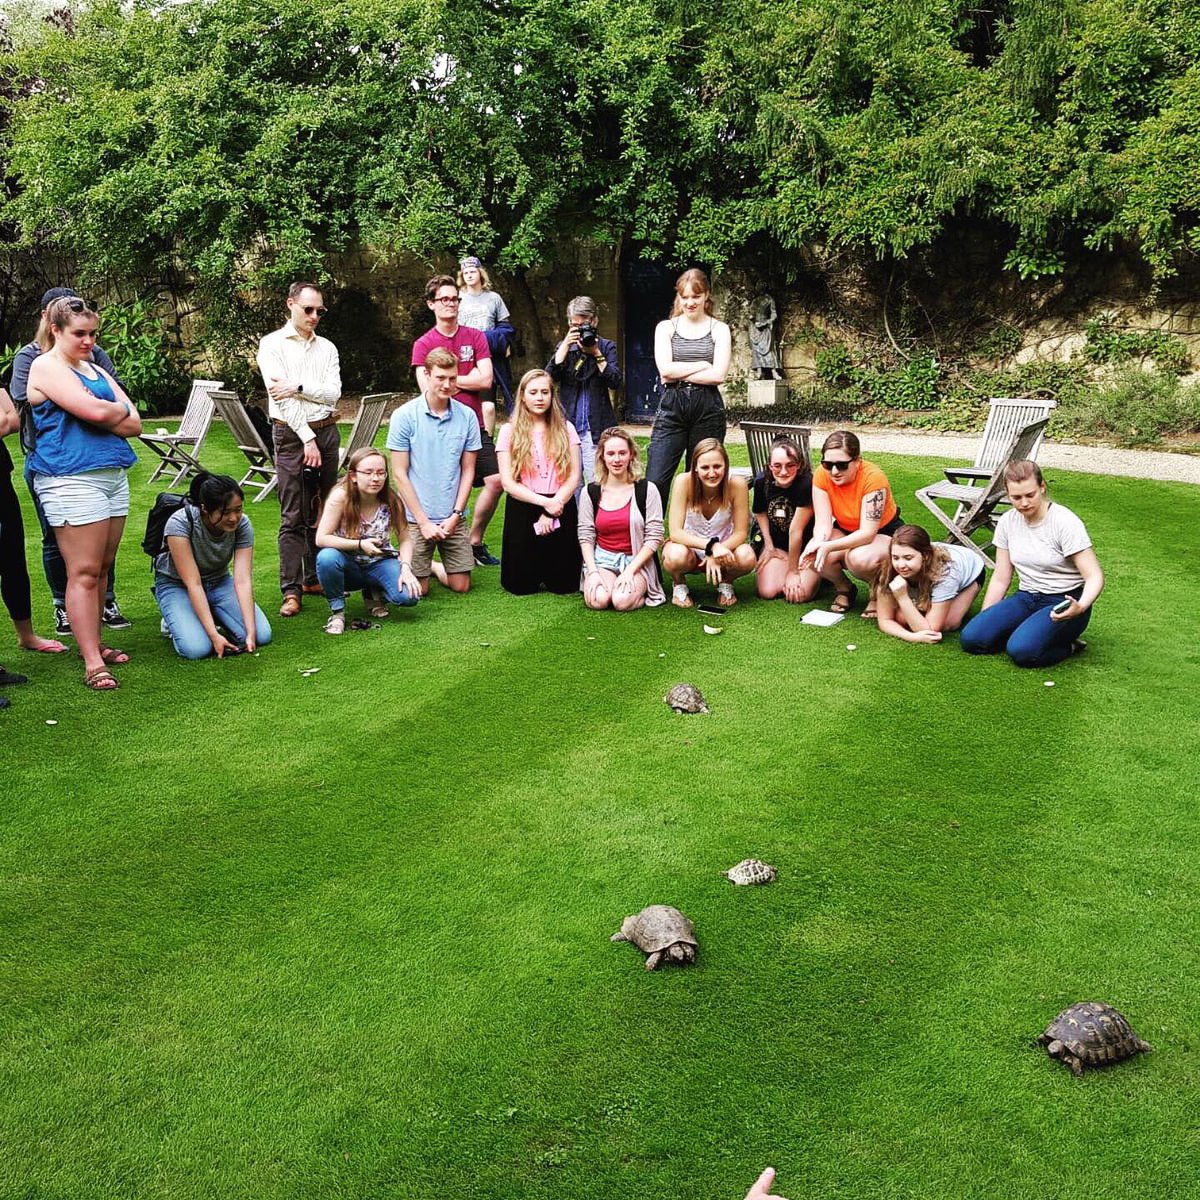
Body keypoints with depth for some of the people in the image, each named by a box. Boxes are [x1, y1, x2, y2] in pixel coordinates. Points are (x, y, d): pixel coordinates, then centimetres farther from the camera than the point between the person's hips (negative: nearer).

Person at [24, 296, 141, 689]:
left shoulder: (96, 369, 20)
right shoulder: (46, 366, -3)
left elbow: (134, 424, 10)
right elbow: (95, 410, -17)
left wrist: (103, 415, -6)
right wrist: (120, 410, 3)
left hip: (113, 475, 8)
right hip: (71, 479, -8)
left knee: (102, 568, 10)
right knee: (84, 572, -8)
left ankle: (93, 642, 20)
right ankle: (93, 664, -8)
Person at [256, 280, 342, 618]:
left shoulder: (327, 347, 13)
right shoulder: (272, 344, 0)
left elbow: (333, 393, 1)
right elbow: (282, 395, -9)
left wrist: (298, 386, -14)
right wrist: (308, 438, -14)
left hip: (326, 431, 5)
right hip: (291, 434, -4)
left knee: (322, 512, 8)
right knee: (293, 516, -6)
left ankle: (314, 578, 18)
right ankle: (291, 591, -4)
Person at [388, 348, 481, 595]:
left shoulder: (467, 416, 0)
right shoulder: (404, 416, -8)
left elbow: (468, 470, 4)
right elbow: (399, 474, -7)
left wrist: (455, 515, -6)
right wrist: (424, 521, -11)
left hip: (454, 518, 3)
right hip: (416, 519, -3)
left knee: (461, 585, 4)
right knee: (418, 589, 0)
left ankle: (433, 565, 34)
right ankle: (410, 565, 32)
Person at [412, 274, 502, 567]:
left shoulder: (475, 337, 7)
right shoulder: (423, 344, 0)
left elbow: (485, 380, -4)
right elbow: (427, 388, -11)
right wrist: (467, 378, -7)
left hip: (474, 425, 3)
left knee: (495, 480, -4)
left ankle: (475, 543, 13)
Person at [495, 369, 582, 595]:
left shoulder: (565, 429, 4)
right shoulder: (510, 431, 1)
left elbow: (574, 478, -1)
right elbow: (508, 483, -5)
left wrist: (551, 511, -12)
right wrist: (545, 502, -16)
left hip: (561, 509, 1)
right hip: (523, 510, -1)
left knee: (564, 585, -1)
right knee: (521, 586, 0)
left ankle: (548, 572, 33)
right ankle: (536, 570, 34)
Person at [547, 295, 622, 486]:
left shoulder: (606, 347, 7)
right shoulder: (564, 347, 15)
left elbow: (615, 382, -4)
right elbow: (549, 376, -1)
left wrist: (596, 354, -9)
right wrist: (566, 345, -7)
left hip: (596, 427, -2)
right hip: (567, 424, 2)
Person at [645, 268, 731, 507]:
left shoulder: (719, 329, 8)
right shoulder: (665, 328, 10)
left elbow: (718, 375, -6)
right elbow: (665, 369, -5)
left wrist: (679, 374, -6)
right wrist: (703, 365, -5)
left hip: (708, 409, 0)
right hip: (671, 408, 0)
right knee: (655, 480, -10)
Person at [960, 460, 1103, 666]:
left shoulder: (1065, 522, -15)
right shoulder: (1007, 522, 1)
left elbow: (1095, 576, -17)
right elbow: (1000, 579, 8)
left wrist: (1080, 607, -36)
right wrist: (983, 621, 1)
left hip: (1063, 603, -5)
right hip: (1026, 598, 5)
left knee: (1021, 651, -31)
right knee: (970, 638, -17)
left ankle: (1068, 645, -2)